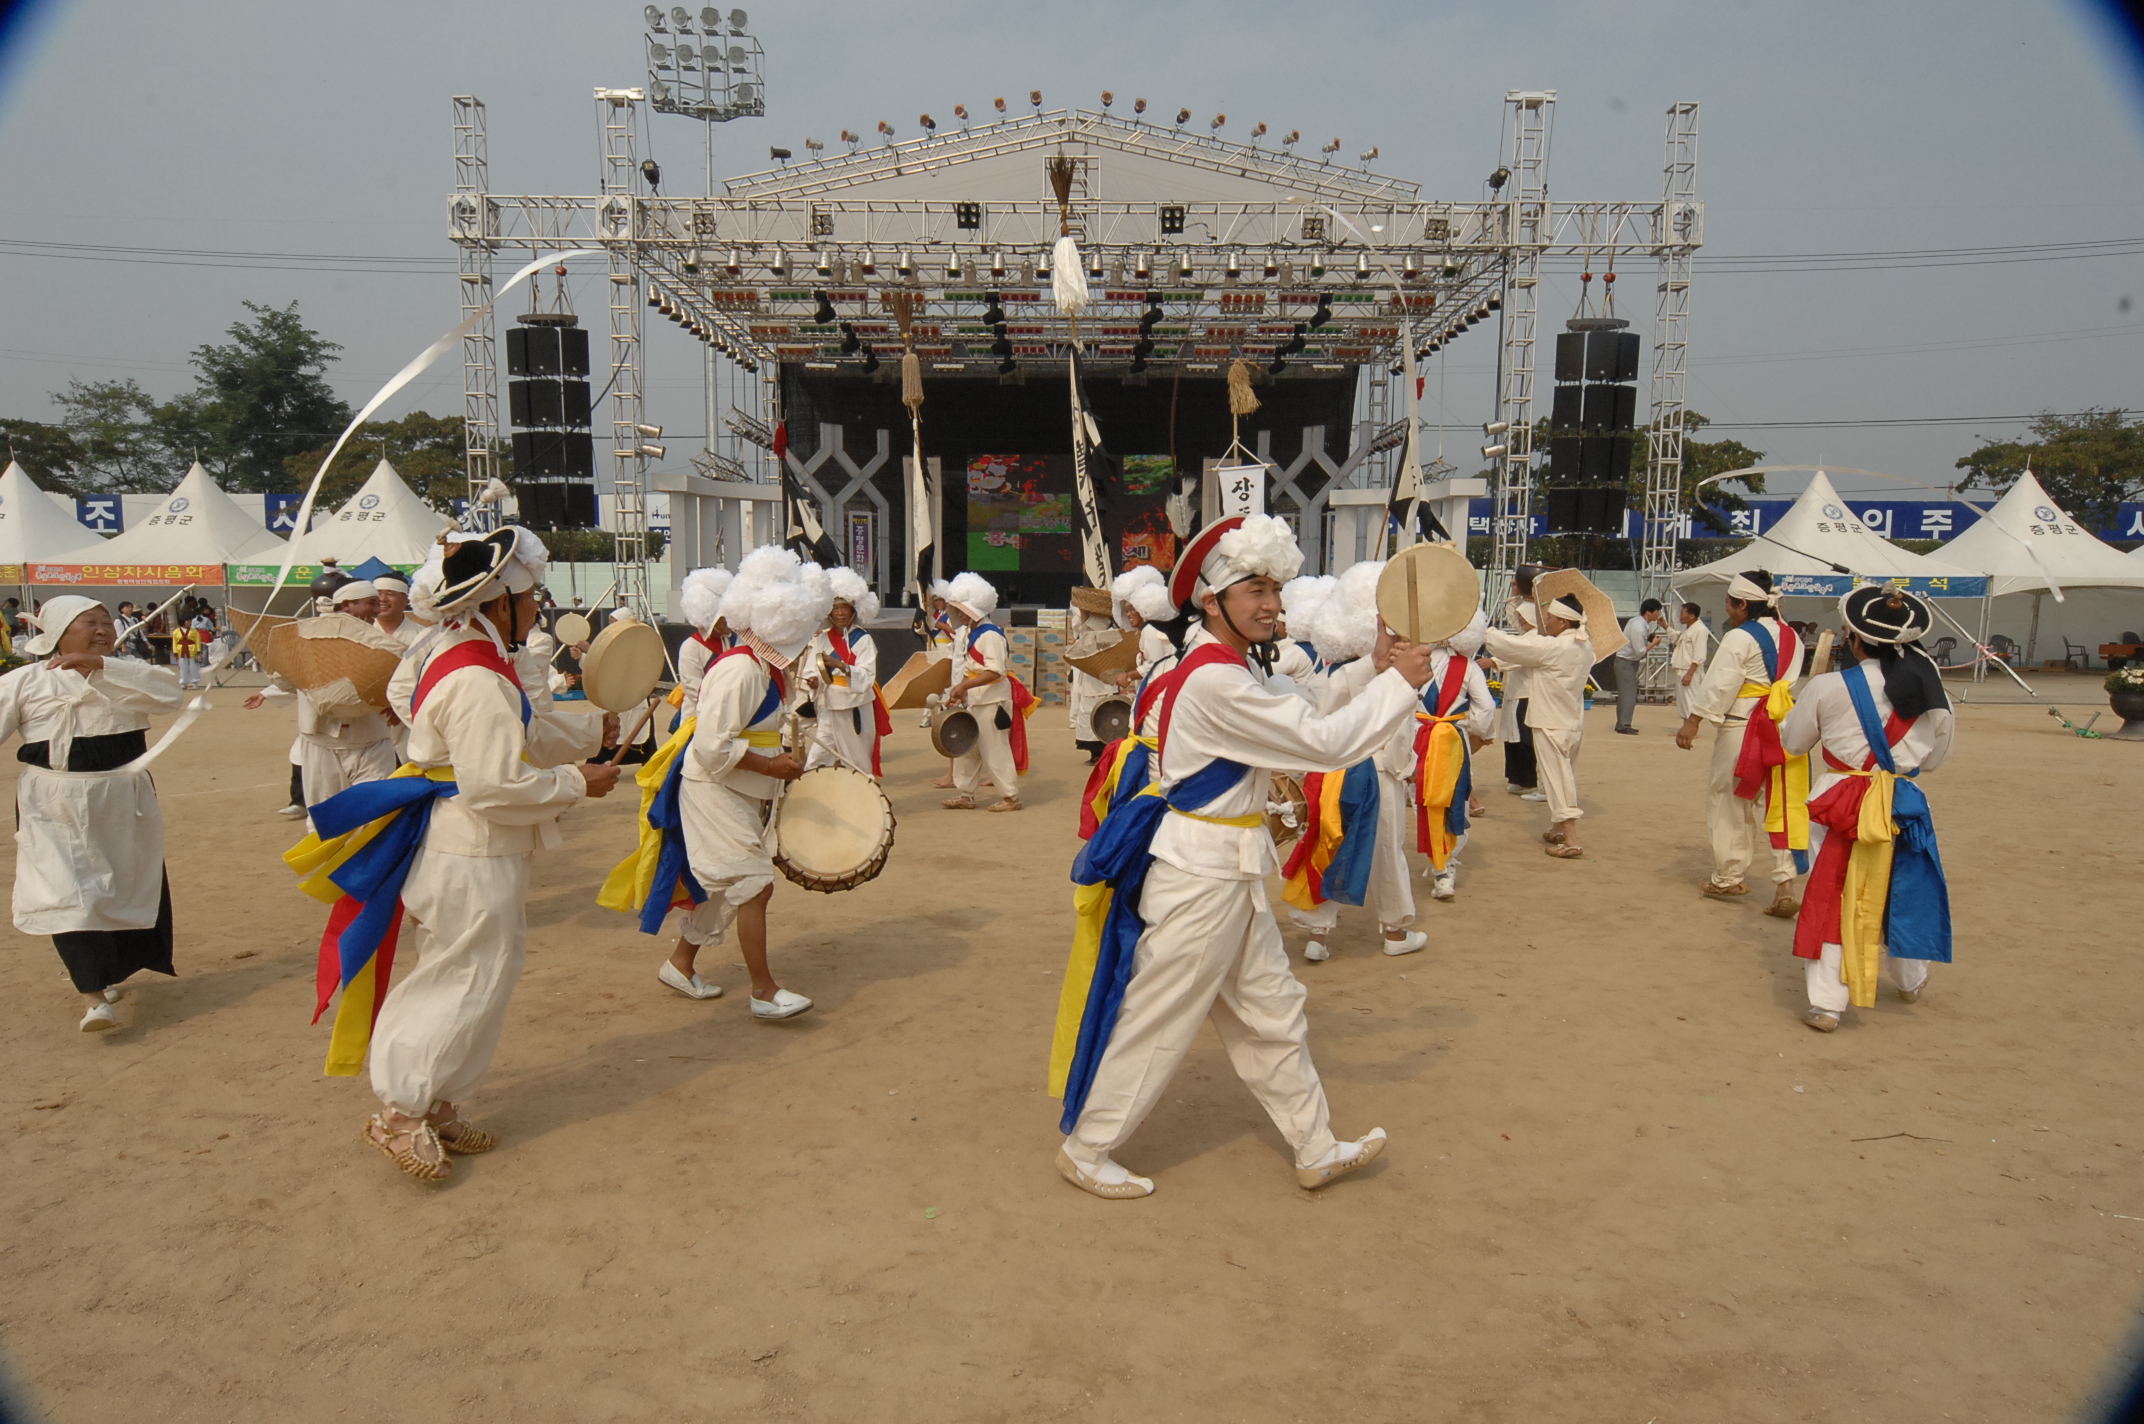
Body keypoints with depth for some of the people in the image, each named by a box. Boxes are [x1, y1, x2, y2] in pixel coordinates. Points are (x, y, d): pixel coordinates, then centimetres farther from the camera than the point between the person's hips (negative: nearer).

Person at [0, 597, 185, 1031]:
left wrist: (100, 666, -25)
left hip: (123, 800, 3)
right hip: (55, 805, -2)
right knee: (69, 895, -12)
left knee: (127, 889, 14)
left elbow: (167, 691, -17)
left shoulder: (123, 673, 3)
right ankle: (93, 996, -14)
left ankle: (109, 971, 35)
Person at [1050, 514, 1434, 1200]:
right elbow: (1324, 743, -23)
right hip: (1202, 875, -10)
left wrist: (1379, 675, 4)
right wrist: (1398, 682, -12)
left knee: (1272, 1012, 17)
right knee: (1157, 1021, 4)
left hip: (1233, 872, 10)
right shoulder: (1215, 680, -23)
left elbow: (1302, 733, 10)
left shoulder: (1234, 669, 10)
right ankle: (1085, 1150, 21)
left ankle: (1316, 1150, 31)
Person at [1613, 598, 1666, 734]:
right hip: (1626, 662, -10)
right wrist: (1653, 643, -11)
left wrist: (1649, 638, -1)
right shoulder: (1638, 627, -23)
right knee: (1628, 694, -9)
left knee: (1624, 694, 13)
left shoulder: (1638, 622, 6)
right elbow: (1640, 651, -23)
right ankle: (1624, 725, -7)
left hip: (1629, 662, 10)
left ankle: (1621, 724, 18)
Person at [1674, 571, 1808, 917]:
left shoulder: (1739, 638, -13)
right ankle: (1785, 885, 0)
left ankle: (1727, 878, 17)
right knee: (1781, 806, 6)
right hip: (1783, 730, 6)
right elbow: (1794, 683, 15)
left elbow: (1718, 684, -17)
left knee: (1730, 802, 8)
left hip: (1742, 730, -6)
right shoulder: (1791, 637, 11)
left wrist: (1692, 723, -16)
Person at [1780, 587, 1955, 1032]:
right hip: (1903, 806, 4)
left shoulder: (1828, 688, -13)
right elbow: (1935, 757, 10)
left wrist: (1815, 685, 17)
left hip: (1841, 805, -3)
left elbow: (1792, 741, 3)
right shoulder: (1930, 689, -2)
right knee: (1903, 892, 22)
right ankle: (1912, 980, 43)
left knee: (1832, 895, 3)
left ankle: (1826, 1002, 0)